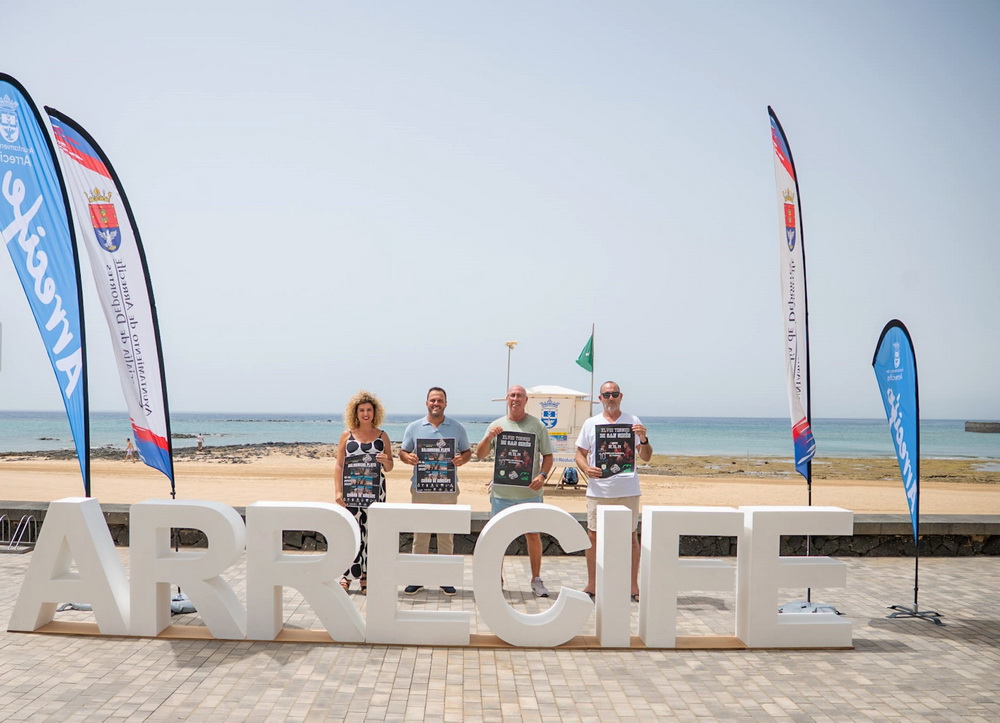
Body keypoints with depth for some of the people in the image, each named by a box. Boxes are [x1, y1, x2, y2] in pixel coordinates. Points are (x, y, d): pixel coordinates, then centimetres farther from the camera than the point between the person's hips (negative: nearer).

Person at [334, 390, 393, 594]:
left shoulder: (382, 437, 7)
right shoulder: (347, 436, 5)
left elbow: (389, 468, 11)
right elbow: (339, 466, 4)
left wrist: (385, 461, -13)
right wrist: (338, 491, -5)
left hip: (375, 491, 1)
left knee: (371, 533, 5)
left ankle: (365, 577, 13)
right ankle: (347, 576, 5)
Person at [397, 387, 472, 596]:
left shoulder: (457, 428, 6)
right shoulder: (414, 427, 7)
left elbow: (467, 451, 11)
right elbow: (403, 452, 9)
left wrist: (462, 459, -11)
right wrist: (408, 458, -13)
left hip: (448, 488, 0)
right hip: (420, 488, 0)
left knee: (446, 534, 5)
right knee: (420, 534, 4)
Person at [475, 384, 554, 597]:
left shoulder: (537, 426, 4)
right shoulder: (497, 425, 7)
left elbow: (547, 456, 5)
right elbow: (480, 455, 5)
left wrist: (542, 475, -13)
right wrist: (489, 437, -13)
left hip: (530, 492, -1)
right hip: (501, 491, 1)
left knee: (533, 535, 4)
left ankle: (536, 579, 16)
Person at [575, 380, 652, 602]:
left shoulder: (633, 422, 4)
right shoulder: (591, 424, 8)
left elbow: (646, 457, 3)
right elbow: (580, 454, 9)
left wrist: (644, 439, -17)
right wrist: (586, 468, -12)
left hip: (627, 490, -1)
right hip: (598, 490, 1)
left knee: (631, 536, 4)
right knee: (594, 536, 5)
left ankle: (634, 587, 15)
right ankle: (591, 586, 16)